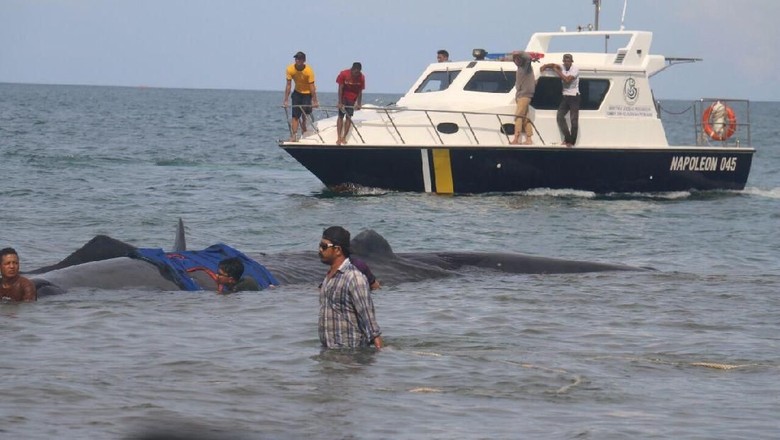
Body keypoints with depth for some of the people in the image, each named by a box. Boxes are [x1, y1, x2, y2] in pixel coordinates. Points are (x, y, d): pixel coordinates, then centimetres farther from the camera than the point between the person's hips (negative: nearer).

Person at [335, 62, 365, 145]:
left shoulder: (361, 77, -13)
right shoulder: (343, 74, -19)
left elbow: (360, 92, -8)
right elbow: (340, 89, -16)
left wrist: (358, 104, -13)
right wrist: (340, 103, -20)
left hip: (353, 99, 2)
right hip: (343, 97, -2)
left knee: (349, 117, -1)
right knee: (341, 116, -5)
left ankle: (344, 137, 4)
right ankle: (339, 138, -6)